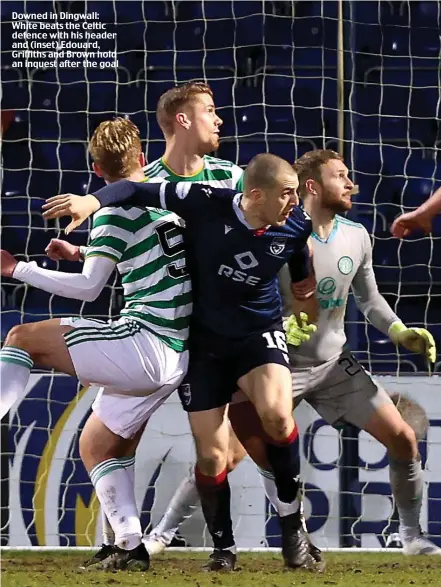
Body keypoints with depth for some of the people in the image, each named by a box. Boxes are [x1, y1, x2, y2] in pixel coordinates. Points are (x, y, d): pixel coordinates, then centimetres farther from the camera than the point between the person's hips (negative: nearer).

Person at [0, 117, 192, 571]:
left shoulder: (116, 211, -7)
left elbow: (88, 287, -8)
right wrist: (81, 255, 36)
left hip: (144, 343, -8)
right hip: (175, 358, 8)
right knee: (95, 444, 19)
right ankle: (130, 547, 11)